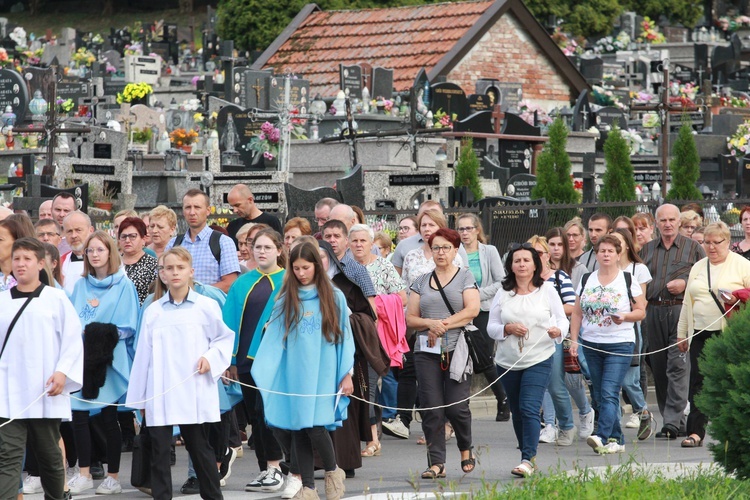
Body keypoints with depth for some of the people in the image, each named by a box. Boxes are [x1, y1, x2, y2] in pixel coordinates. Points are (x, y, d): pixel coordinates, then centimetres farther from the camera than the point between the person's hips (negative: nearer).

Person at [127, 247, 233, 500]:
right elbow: (143, 355, 9)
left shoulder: (207, 307, 1)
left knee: (200, 448, 6)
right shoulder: (153, 311, 7)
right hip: (160, 395, 2)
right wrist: (139, 398, 9)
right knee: (159, 450, 0)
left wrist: (211, 357, -9)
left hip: (195, 393, -2)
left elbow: (226, 337, 11)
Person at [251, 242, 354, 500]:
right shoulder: (286, 299, 7)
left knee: (315, 426, -13)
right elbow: (274, 337, 5)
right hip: (294, 375, 2)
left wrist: (346, 374, 1)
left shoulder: (334, 297, 3)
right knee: (299, 430, 1)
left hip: (323, 374, -2)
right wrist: (259, 372, -3)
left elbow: (344, 336, 5)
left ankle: (333, 472, 12)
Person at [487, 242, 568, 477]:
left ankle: (528, 460, -17)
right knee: (517, 412, 10)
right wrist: (508, 329, -14)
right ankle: (528, 456, 24)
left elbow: (562, 320, 4)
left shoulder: (547, 290, 2)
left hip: (539, 360, -3)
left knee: (529, 409, -16)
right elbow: (491, 327, 6)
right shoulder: (503, 294, 5)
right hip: (508, 361, 3)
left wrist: (557, 331, -18)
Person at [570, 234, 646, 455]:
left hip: (620, 345, -5)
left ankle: (602, 437, -25)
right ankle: (616, 440, 13)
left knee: (609, 394, -15)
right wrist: (574, 340, 4)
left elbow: (641, 311, 2)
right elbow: (577, 313, 12)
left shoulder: (628, 281, 1)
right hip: (591, 345, 5)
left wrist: (624, 317, -17)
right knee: (600, 395, 6)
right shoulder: (586, 280, 11)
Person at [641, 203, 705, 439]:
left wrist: (685, 283, -10)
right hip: (654, 312, 4)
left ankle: (673, 421, -16)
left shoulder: (693, 248, 6)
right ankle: (675, 420, 13)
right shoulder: (647, 250, 17)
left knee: (678, 366, -13)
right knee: (659, 368, 5)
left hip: (681, 311, -4)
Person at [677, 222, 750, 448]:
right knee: (698, 381, -3)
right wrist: (681, 333, 19)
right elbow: (688, 302, 20)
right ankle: (696, 431, -4)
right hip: (700, 333, 4)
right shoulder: (698, 268, 17)